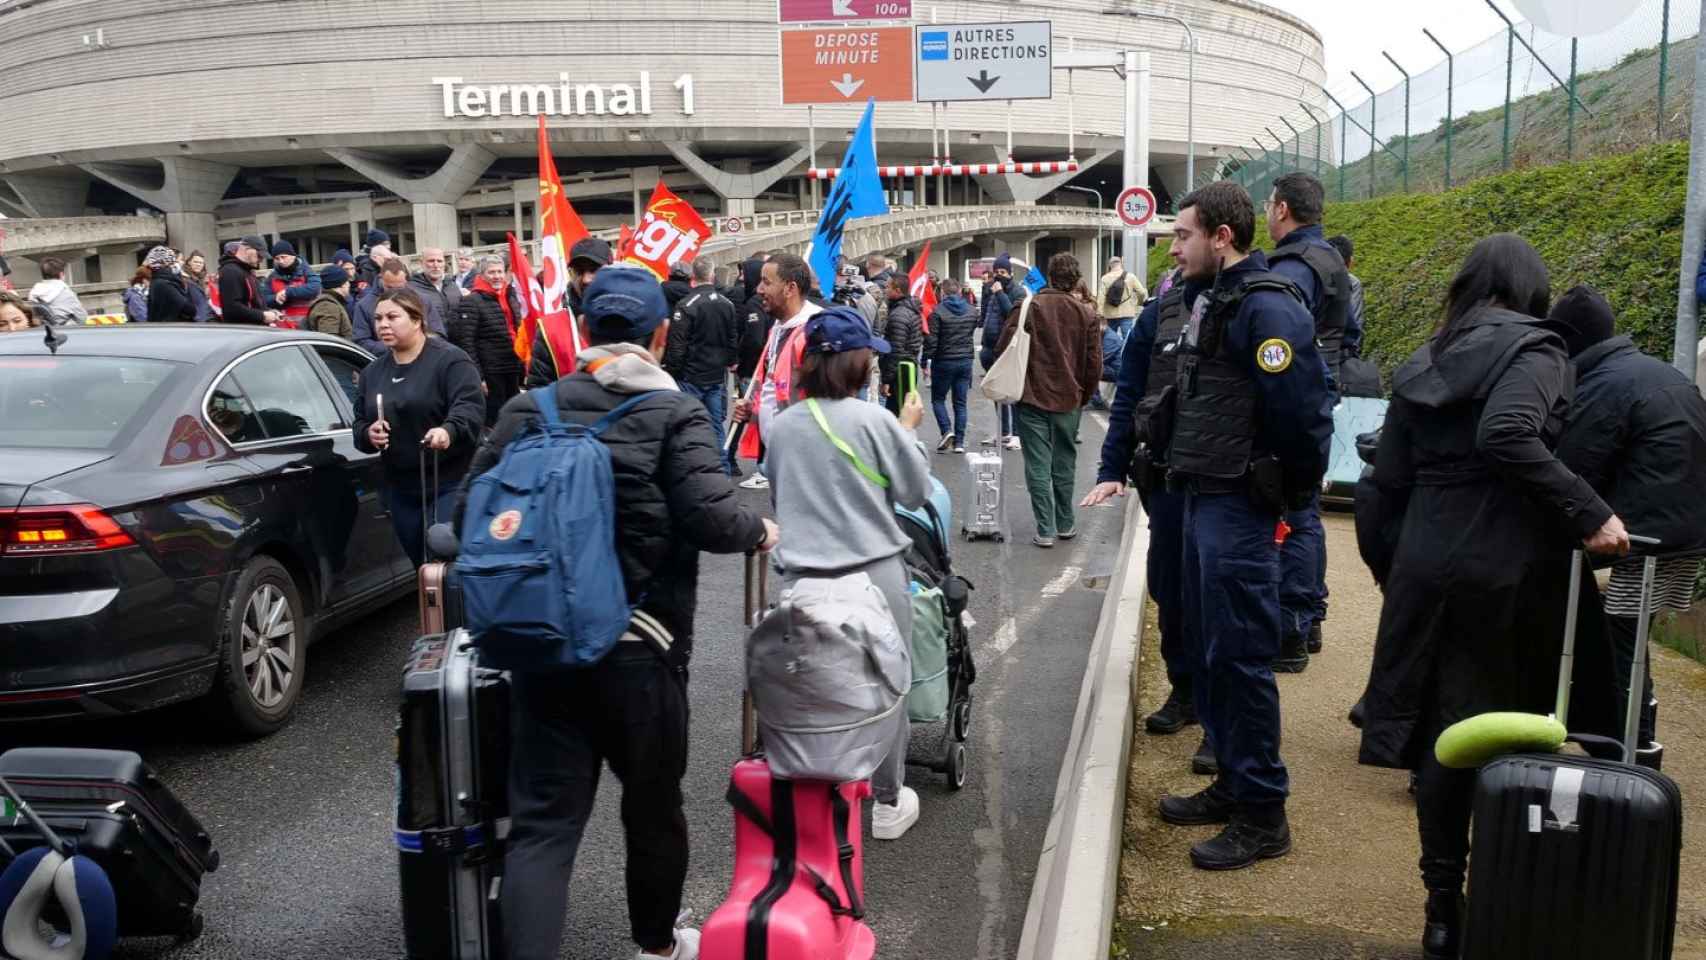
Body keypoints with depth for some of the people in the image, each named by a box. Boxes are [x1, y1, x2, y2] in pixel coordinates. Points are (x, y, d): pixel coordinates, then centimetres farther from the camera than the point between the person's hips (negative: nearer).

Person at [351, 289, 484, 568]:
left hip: (450, 483, -7)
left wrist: (448, 431, -41)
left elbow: (470, 406, -21)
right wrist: (368, 434, -4)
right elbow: (360, 423, 20)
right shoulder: (373, 371, 15)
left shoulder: (449, 360, -8)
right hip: (401, 487, 7)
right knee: (421, 565, 13)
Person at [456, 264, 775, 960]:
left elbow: (470, 512, 4)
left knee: (541, 820, 4)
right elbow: (711, 519, -17)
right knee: (653, 803, 19)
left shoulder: (529, 410, 3)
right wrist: (759, 530, 4)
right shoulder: (675, 413, -7)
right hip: (639, 645, -2)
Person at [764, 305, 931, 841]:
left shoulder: (780, 427, 3)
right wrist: (909, 429, 11)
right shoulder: (873, 421, -10)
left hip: (802, 576, 3)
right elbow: (916, 493, 0)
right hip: (873, 573, -3)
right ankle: (887, 803, 25)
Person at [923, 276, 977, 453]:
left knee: (938, 398, 11)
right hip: (966, 361, 4)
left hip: (944, 361, -4)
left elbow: (931, 340, -14)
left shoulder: (938, 311, -12)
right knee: (960, 402, 7)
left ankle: (946, 430, -9)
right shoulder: (971, 311, 5)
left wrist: (925, 361, -7)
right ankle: (959, 441, 5)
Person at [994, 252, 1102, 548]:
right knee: (1064, 465, 16)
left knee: (1038, 466, 3)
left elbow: (1003, 349, -8)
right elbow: (1094, 362, -1)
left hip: (1032, 399, -2)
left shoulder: (1028, 308, -7)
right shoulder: (1086, 314, -1)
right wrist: (1084, 395, 14)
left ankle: (1045, 529, 2)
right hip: (1069, 401, 2)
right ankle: (1065, 524, 24)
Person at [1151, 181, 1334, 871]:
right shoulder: (1213, 301, 15)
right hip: (1203, 498, 10)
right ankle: (1232, 783, 30)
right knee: (1207, 649, 16)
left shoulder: (1266, 308, -16)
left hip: (1239, 509, -10)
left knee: (1239, 656, -3)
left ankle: (1263, 815, 9)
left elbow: (1302, 411, -21)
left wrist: (1290, 495, -11)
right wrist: (1189, 475, 15)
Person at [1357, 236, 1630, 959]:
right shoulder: (1533, 348, -4)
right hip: (1506, 567, -6)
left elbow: (1390, 475, 13)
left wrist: (1396, 562, 19)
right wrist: (1589, 515, -19)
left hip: (1426, 566, 6)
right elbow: (1507, 435, -23)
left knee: (1441, 733, 9)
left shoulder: (1423, 363, 15)